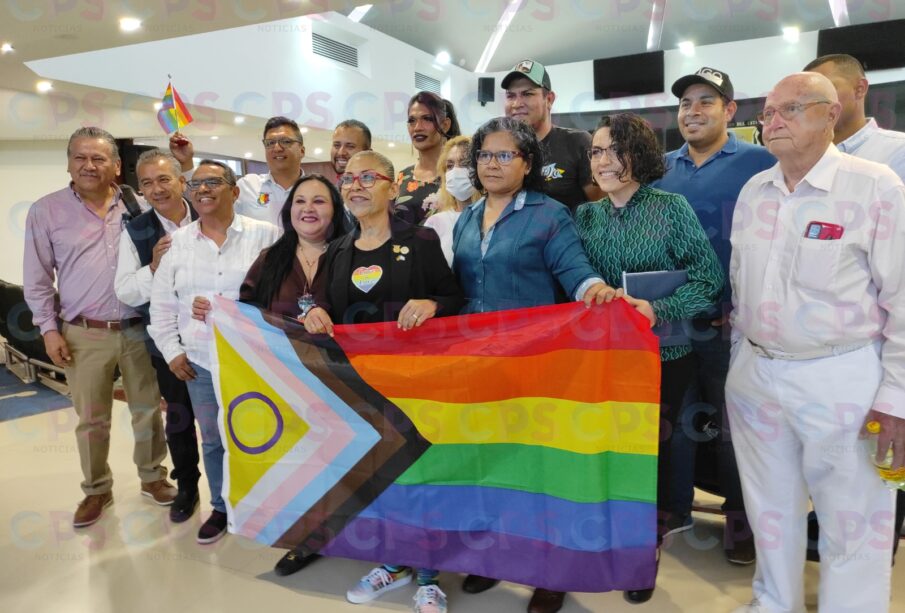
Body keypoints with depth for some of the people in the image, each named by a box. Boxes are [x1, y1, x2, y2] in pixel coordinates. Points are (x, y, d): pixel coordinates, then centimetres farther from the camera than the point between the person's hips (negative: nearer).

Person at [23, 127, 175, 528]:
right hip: (84, 334, -1)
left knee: (148, 409, 12)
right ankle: (97, 490, 28)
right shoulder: (46, 211, 0)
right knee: (91, 419, 10)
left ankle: (152, 476, 30)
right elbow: (37, 279, 2)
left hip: (139, 329, 1)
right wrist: (49, 329, -2)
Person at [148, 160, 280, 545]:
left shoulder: (265, 234, -4)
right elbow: (162, 302, 11)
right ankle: (222, 507, 35)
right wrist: (172, 350, 6)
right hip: (200, 361, 3)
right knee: (213, 439, 16)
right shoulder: (177, 242, 6)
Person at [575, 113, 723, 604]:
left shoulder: (670, 207, -7)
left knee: (652, 450, 9)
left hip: (663, 355, -3)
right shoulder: (585, 215, 4)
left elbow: (708, 277, -11)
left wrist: (658, 311, -23)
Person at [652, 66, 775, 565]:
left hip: (731, 322, -3)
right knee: (674, 417, 13)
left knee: (733, 423, 9)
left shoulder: (759, 163, -3)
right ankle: (675, 507, 30)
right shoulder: (662, 167, 9)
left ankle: (739, 516, 28)